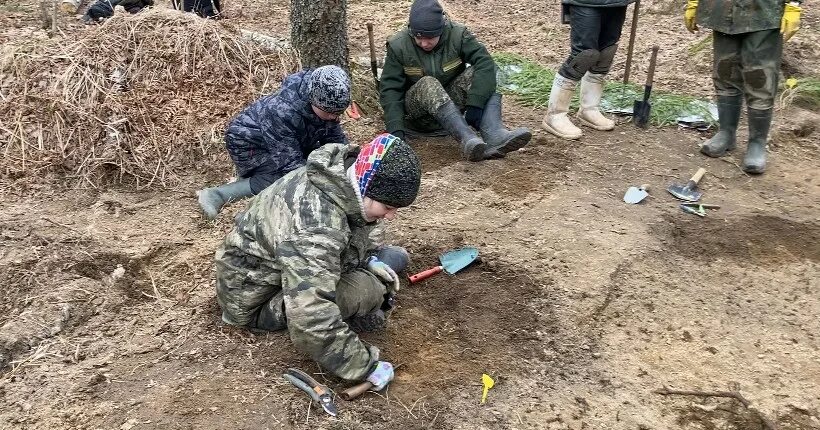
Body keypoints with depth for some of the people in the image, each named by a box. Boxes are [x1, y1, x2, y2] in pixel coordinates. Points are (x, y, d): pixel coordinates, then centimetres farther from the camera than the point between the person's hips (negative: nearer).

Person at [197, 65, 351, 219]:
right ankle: (216, 195, -19)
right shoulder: (283, 113, -40)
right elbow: (291, 161, -38)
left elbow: (337, 138, -3)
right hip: (248, 142, -8)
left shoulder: (327, 107, -17)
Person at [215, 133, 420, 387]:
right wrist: (366, 365, -32)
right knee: (366, 289, -30)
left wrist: (368, 259, -8)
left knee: (394, 258, 5)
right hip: (256, 297, -8)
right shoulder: (316, 227, -41)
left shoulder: (344, 178, -13)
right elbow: (311, 321, -44)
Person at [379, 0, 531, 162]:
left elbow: (485, 63, -24)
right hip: (416, 111, -2)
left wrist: (475, 104, -39)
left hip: (450, 103, 2)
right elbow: (389, 90, -15)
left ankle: (493, 135, -44)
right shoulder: (398, 46, -13)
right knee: (428, 84, -34)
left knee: (476, 74, -24)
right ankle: (468, 140, -52)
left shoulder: (457, 35, -12)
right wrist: (395, 129, -30)